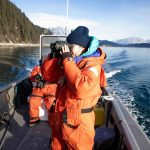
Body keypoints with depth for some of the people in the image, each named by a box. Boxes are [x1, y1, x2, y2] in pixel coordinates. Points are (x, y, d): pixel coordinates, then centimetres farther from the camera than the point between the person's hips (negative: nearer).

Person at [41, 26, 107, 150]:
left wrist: (67, 60, -27)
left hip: (77, 123, -6)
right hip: (59, 118, 7)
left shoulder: (92, 65, -18)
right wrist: (55, 55, -6)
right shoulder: (67, 60, 3)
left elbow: (81, 89, -35)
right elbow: (48, 75, 7)